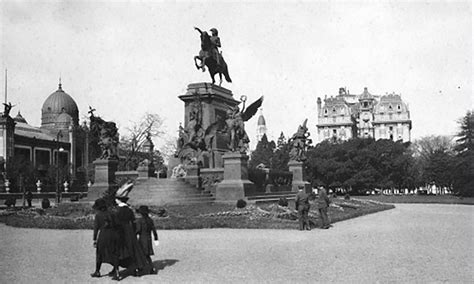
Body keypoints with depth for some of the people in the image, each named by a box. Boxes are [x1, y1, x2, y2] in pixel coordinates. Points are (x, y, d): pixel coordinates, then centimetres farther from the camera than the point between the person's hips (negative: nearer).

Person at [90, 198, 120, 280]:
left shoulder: (98, 215, -2)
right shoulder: (110, 213, 10)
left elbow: (96, 228, -5)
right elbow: (115, 225, 10)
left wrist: (94, 239, -2)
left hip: (103, 234, -4)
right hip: (114, 234, 4)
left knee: (100, 253, 15)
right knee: (114, 254, 5)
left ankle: (97, 272, 29)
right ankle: (116, 273, -5)